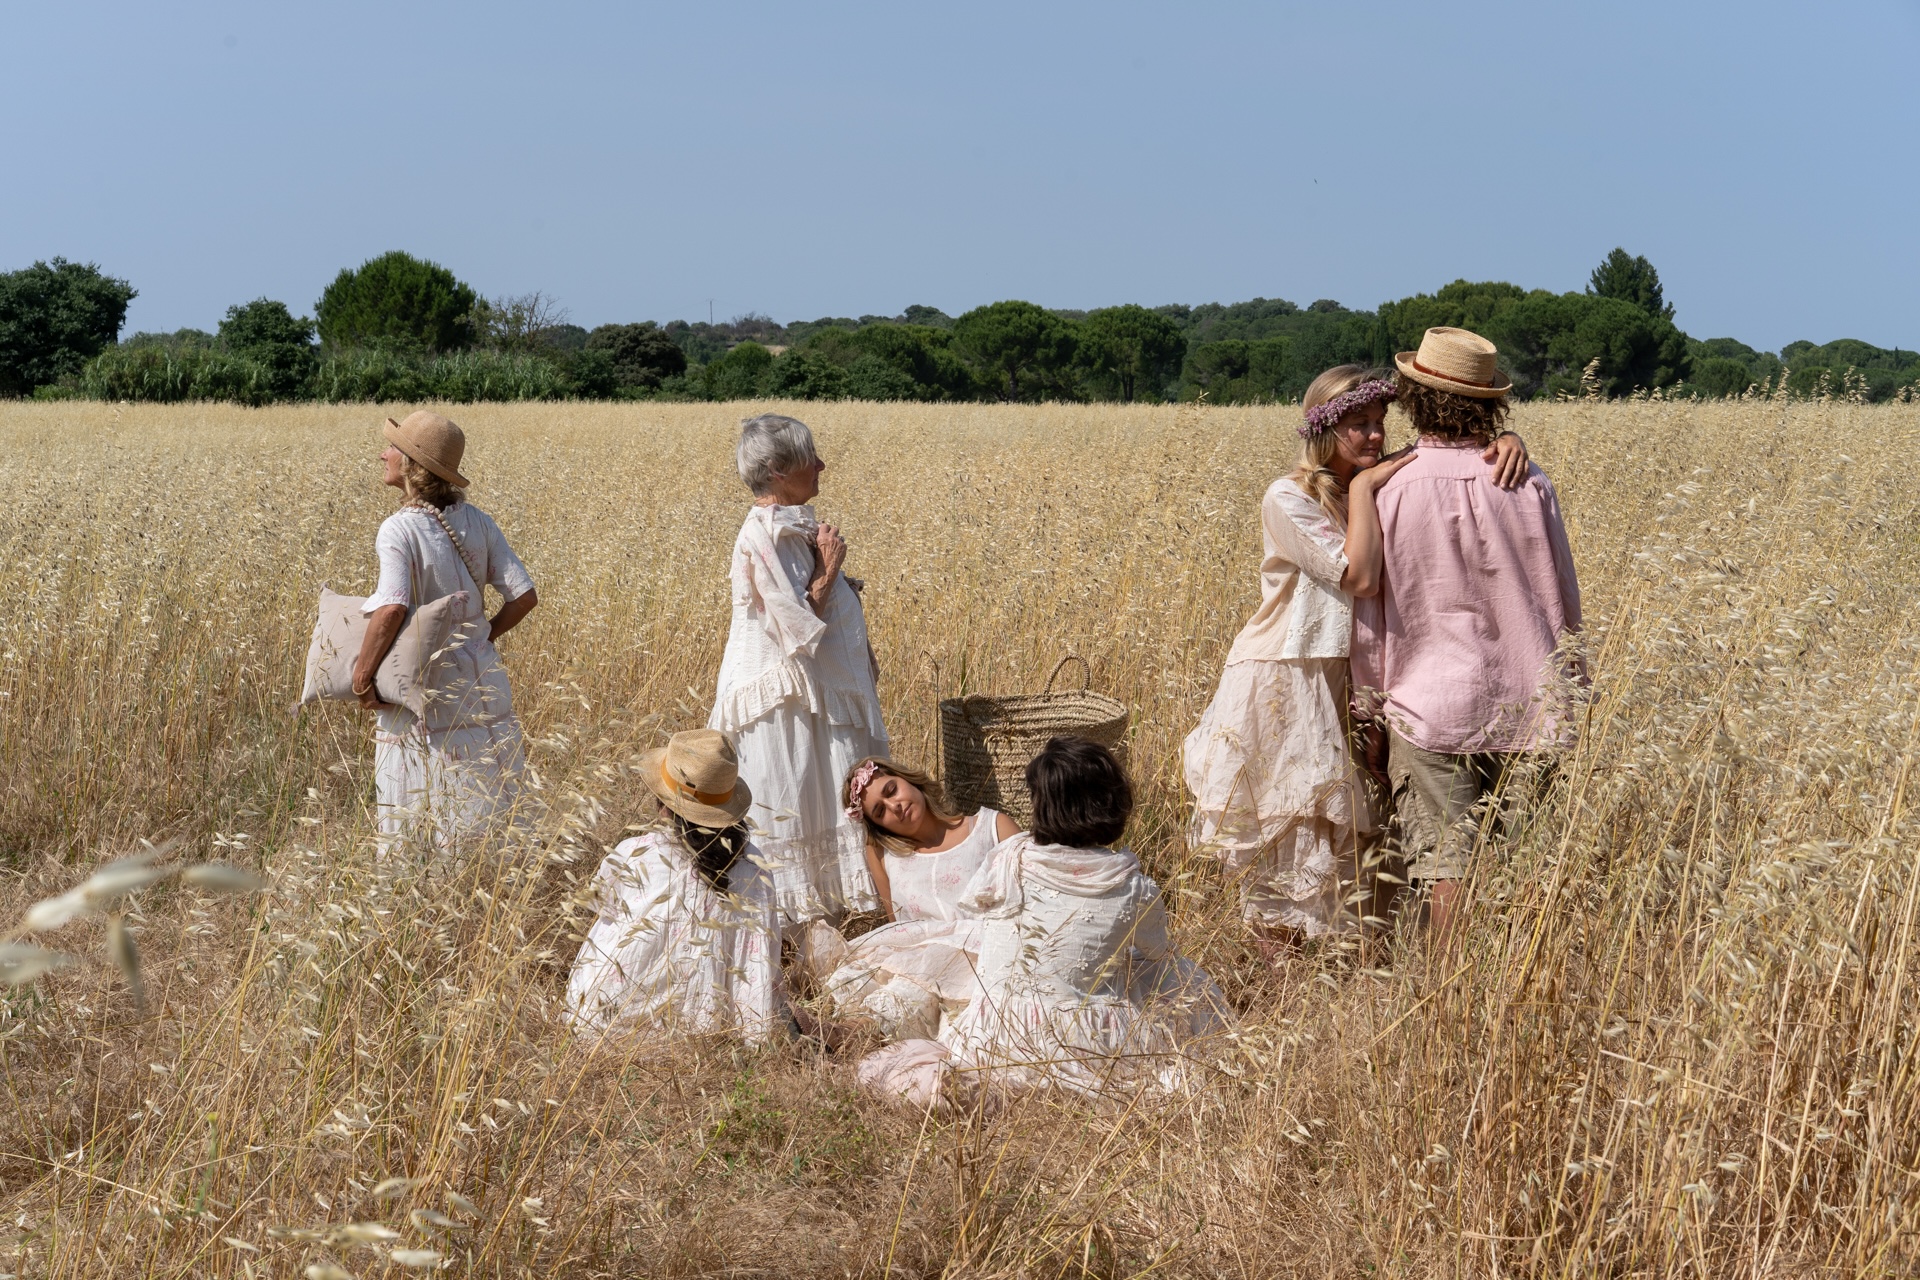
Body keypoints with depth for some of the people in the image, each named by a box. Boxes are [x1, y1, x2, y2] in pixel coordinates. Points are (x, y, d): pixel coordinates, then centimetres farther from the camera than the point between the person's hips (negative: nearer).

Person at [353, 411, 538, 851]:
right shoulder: (476, 521, 1)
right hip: (481, 680, 6)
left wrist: (362, 674, -18)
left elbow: (392, 609, -29)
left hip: (423, 694, -6)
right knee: (488, 820, 13)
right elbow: (524, 596, 1)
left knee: (405, 826, 6)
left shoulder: (399, 529, -16)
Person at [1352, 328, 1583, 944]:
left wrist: (1370, 702, 12)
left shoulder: (1389, 494, -9)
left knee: (1445, 862, -1)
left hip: (1428, 706, -2)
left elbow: (1367, 610, -1)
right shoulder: (1529, 485, -4)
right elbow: (1565, 604, 5)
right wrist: (1565, 686, 19)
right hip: (1524, 705, 2)